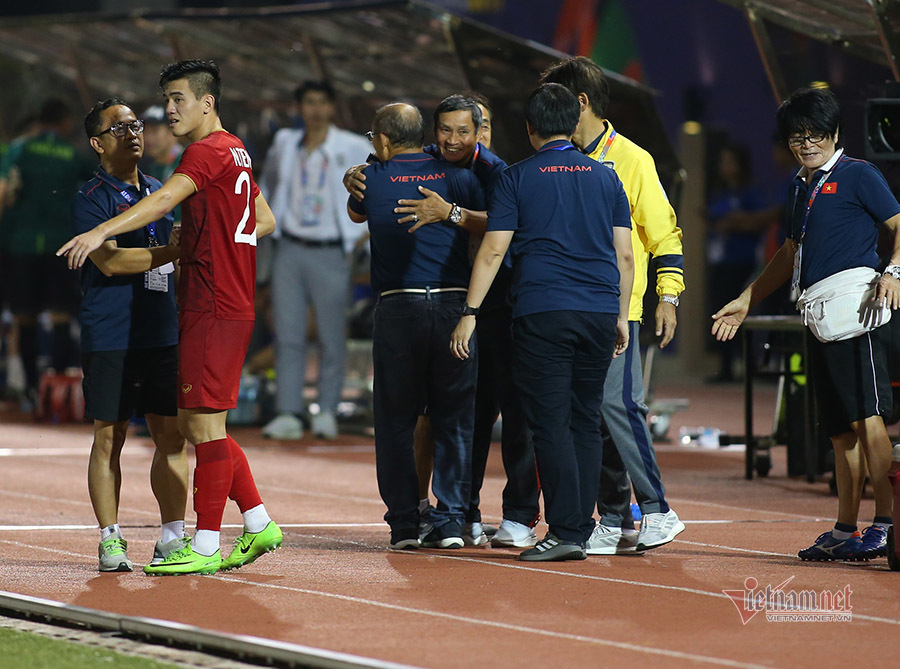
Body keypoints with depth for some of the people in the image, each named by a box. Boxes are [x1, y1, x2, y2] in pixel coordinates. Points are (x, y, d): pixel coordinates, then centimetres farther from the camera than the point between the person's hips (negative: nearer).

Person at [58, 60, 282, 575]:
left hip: (213, 310, -10)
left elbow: (165, 200, -26)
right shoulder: (235, 152, 18)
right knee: (197, 424, 14)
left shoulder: (208, 151, -11)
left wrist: (102, 232, -33)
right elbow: (266, 221, 28)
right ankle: (259, 524, 17)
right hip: (233, 305, 10)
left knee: (204, 424, -6)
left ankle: (205, 548, -2)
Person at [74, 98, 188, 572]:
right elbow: (109, 261, -17)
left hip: (165, 334, 6)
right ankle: (110, 541, 5)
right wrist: (169, 253, -21)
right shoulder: (92, 198, -4)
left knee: (172, 436, 2)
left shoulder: (160, 192, 16)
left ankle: (172, 538, 6)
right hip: (111, 337, -6)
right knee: (109, 438, -1)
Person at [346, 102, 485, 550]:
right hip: (455, 303, 1)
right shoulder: (458, 176, 4)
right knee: (454, 419, 7)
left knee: (396, 420, 7)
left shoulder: (372, 180, 3)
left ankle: (404, 522, 4)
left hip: (398, 308, -1)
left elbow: (355, 214, 24)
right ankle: (450, 521, 3)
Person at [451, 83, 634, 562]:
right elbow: (624, 254, 11)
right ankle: (580, 531, 9)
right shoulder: (606, 178, 12)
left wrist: (470, 312, 0)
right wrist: (620, 315, 19)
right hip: (599, 313, 4)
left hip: (542, 312, -4)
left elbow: (493, 251, -3)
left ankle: (564, 531, -10)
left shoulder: (518, 178, 2)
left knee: (551, 423, -4)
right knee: (586, 422, 9)